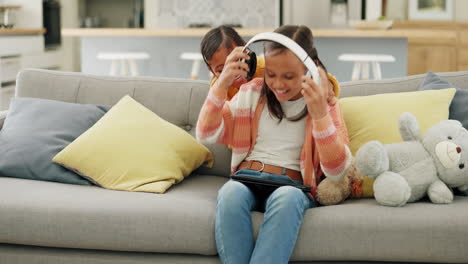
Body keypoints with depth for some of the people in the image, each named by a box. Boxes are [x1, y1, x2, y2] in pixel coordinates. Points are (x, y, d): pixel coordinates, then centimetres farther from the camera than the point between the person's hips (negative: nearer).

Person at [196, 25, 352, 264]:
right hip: (247, 178, 2)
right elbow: (206, 135, 3)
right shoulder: (253, 92, 9)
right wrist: (221, 85, -11)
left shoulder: (324, 102, 3)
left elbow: (337, 171, -8)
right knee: (231, 192, -35)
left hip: (293, 184, -1)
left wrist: (320, 116, -22)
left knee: (287, 198, -38)